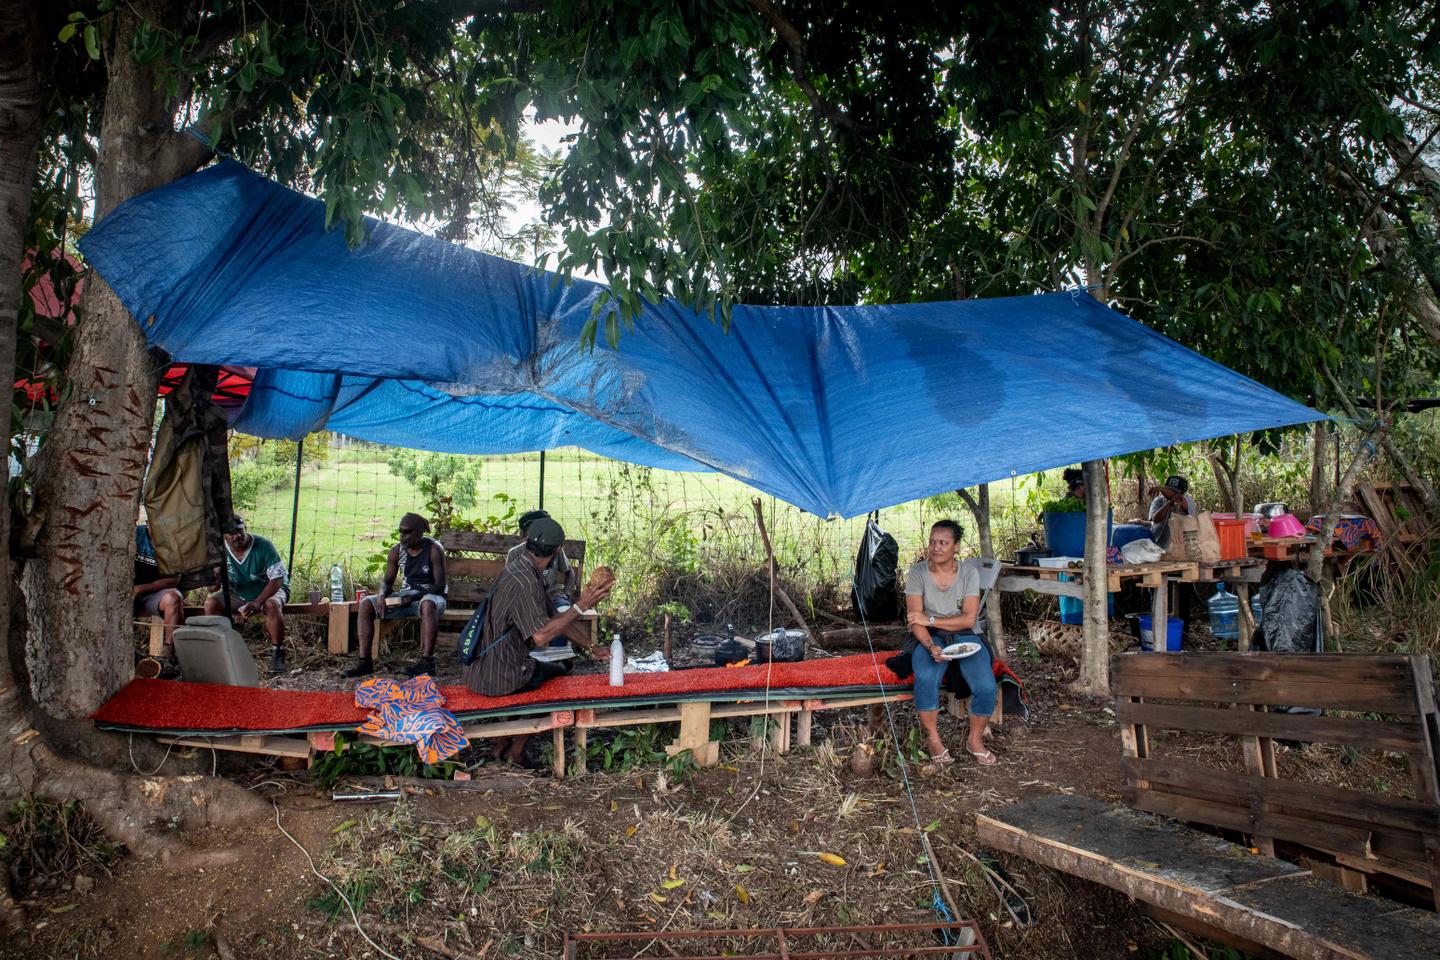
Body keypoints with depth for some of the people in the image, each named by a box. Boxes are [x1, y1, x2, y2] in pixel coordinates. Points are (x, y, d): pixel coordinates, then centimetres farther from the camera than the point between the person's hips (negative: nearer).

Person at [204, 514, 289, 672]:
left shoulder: (263, 546, -22)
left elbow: (277, 580, -22)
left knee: (272, 605, -37)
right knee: (211, 603, -19)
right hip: (237, 594, 4)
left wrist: (257, 602, -33)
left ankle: (277, 653, -21)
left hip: (269, 589, -4)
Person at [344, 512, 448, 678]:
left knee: (428, 604, -43)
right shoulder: (397, 551, 2)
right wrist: (381, 595, -16)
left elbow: (440, 584, -16)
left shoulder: (434, 549, -14)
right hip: (407, 596, 6)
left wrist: (415, 596, -27)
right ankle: (365, 661, -12)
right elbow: (387, 582, 8)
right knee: (366, 605, -10)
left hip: (431, 596, -6)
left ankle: (426, 660, -39)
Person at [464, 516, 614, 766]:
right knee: (561, 675, 14)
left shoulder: (527, 572, 7)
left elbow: (554, 618, 14)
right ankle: (515, 751, 20)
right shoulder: (523, 581, -25)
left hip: (482, 670, 9)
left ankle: (503, 745, 29)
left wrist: (591, 647, 14)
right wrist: (581, 606, -28)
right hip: (500, 678, -9)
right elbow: (541, 635, -32)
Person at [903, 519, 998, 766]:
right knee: (926, 678, -34)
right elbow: (915, 621, -11)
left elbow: (969, 618, -10)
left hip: (962, 635, 2)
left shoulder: (969, 573, -3)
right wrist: (931, 647, -28)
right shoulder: (917, 572, -6)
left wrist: (930, 620, -18)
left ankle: (975, 740, 2)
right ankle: (933, 738, -11)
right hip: (928, 637, -1)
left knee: (986, 685, -25)